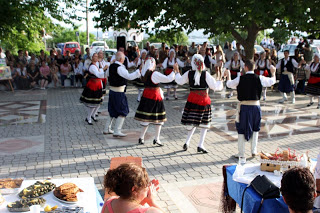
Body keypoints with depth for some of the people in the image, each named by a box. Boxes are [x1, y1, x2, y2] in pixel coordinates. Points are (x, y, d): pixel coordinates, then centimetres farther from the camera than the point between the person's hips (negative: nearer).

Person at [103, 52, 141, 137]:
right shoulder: (120, 68, -20)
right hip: (119, 93, -9)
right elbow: (129, 77, -29)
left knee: (113, 111, 20)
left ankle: (107, 129, 26)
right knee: (122, 112, 0)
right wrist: (139, 71, -30)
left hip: (112, 91, 9)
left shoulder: (111, 66, 8)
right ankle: (117, 131, -1)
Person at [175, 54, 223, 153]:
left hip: (192, 100, 4)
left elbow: (180, 81, 14)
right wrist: (221, 83, 14)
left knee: (193, 122, 15)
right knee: (205, 123, 7)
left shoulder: (189, 74, -1)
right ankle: (200, 145, 3)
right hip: (203, 100, -3)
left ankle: (187, 142, 15)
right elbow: (214, 86, -7)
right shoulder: (205, 74, -10)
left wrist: (177, 72, 32)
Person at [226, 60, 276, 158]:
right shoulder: (259, 78, -4)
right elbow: (272, 81, 12)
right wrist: (273, 72, 32)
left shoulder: (240, 79, -8)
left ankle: (241, 153, 15)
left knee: (241, 129, 9)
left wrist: (228, 75, 28)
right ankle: (254, 151, 23)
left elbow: (229, 84, 8)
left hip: (244, 106, -2)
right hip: (255, 106, 2)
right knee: (255, 128, 20)